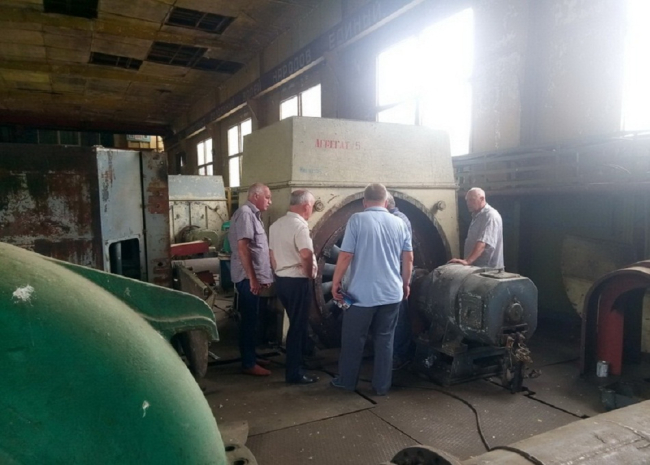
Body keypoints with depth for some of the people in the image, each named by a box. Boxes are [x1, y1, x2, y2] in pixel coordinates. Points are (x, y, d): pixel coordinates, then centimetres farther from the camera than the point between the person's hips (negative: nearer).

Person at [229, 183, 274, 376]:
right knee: (249, 320, -3)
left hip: (256, 276, 10)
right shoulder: (245, 213, -15)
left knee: (253, 319, 16)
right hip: (248, 278, -10)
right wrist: (252, 278, -23)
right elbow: (242, 247, -23)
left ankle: (251, 357, 26)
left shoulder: (253, 214, 17)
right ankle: (248, 364, 6)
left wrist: (262, 276, 21)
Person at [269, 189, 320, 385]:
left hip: (281, 280, 9)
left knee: (295, 324, 21)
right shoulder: (299, 225, -18)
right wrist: (309, 274, -14)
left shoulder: (276, 225, 11)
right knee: (298, 326, 1)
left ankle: (295, 362, 34)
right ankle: (294, 373, 9)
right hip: (298, 282, -9)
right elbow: (306, 254, -29)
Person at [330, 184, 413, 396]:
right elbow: (408, 258, 8)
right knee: (385, 339, 13)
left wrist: (335, 283, -2)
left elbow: (345, 255, -11)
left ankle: (347, 381, 24)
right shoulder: (399, 223, 5)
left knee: (353, 339, 11)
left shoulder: (357, 220, -8)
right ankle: (382, 385, 19)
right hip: (391, 293, 4)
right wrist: (405, 284, 20)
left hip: (361, 293, -3)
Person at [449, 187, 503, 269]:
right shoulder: (477, 215, 16)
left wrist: (467, 261, -37)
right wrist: (466, 260, 16)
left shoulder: (490, 215, -17)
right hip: (476, 267, 9)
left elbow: (483, 243, -29)